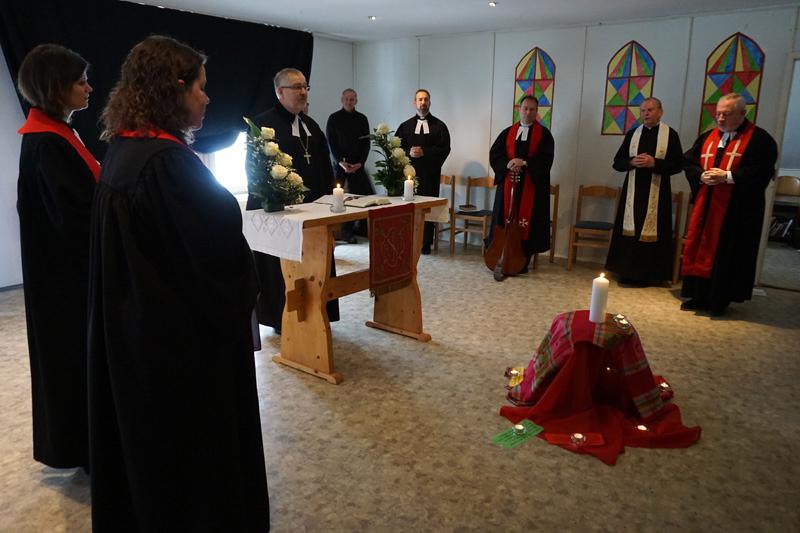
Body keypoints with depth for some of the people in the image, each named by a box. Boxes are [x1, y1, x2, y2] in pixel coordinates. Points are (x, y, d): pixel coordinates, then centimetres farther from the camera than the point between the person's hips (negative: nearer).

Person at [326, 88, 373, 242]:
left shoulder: (362, 119, 9)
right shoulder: (334, 118, 3)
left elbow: (366, 143, 6)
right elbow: (330, 143, 0)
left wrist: (360, 163, -6)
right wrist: (340, 162, -11)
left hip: (358, 164, 3)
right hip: (339, 163, -2)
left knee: (366, 194, -5)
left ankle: (359, 227, 8)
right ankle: (345, 231, 2)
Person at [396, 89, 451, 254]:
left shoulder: (439, 126, 8)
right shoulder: (406, 126, 15)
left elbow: (445, 149, -1)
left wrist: (424, 152, -12)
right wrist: (409, 152, -10)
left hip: (430, 173, -1)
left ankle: (426, 244, 5)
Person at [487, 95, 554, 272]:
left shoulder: (544, 134, 5)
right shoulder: (508, 132, 13)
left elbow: (546, 158, -6)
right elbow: (494, 154, 5)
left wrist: (524, 162, -19)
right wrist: (508, 164, -14)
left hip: (532, 185, -2)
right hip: (508, 184, 2)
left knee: (527, 222, -1)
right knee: (505, 221, 2)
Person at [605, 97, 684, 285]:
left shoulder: (671, 135, 0)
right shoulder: (632, 134, 9)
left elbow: (678, 165, -4)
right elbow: (617, 162, 9)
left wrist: (654, 163, -17)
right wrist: (632, 162, -11)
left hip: (657, 193, -3)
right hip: (632, 192, 3)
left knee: (651, 233, -1)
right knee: (629, 232, 3)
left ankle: (647, 274, 7)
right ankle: (628, 272, 12)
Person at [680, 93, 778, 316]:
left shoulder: (759, 139, -3)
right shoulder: (707, 137, 14)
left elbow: (763, 171, -12)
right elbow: (689, 162, 12)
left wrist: (727, 176, -18)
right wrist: (702, 176, -8)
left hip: (736, 210, -5)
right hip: (705, 206, 5)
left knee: (725, 254, -1)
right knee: (699, 249, 6)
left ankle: (718, 301, 8)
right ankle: (697, 296, 15)